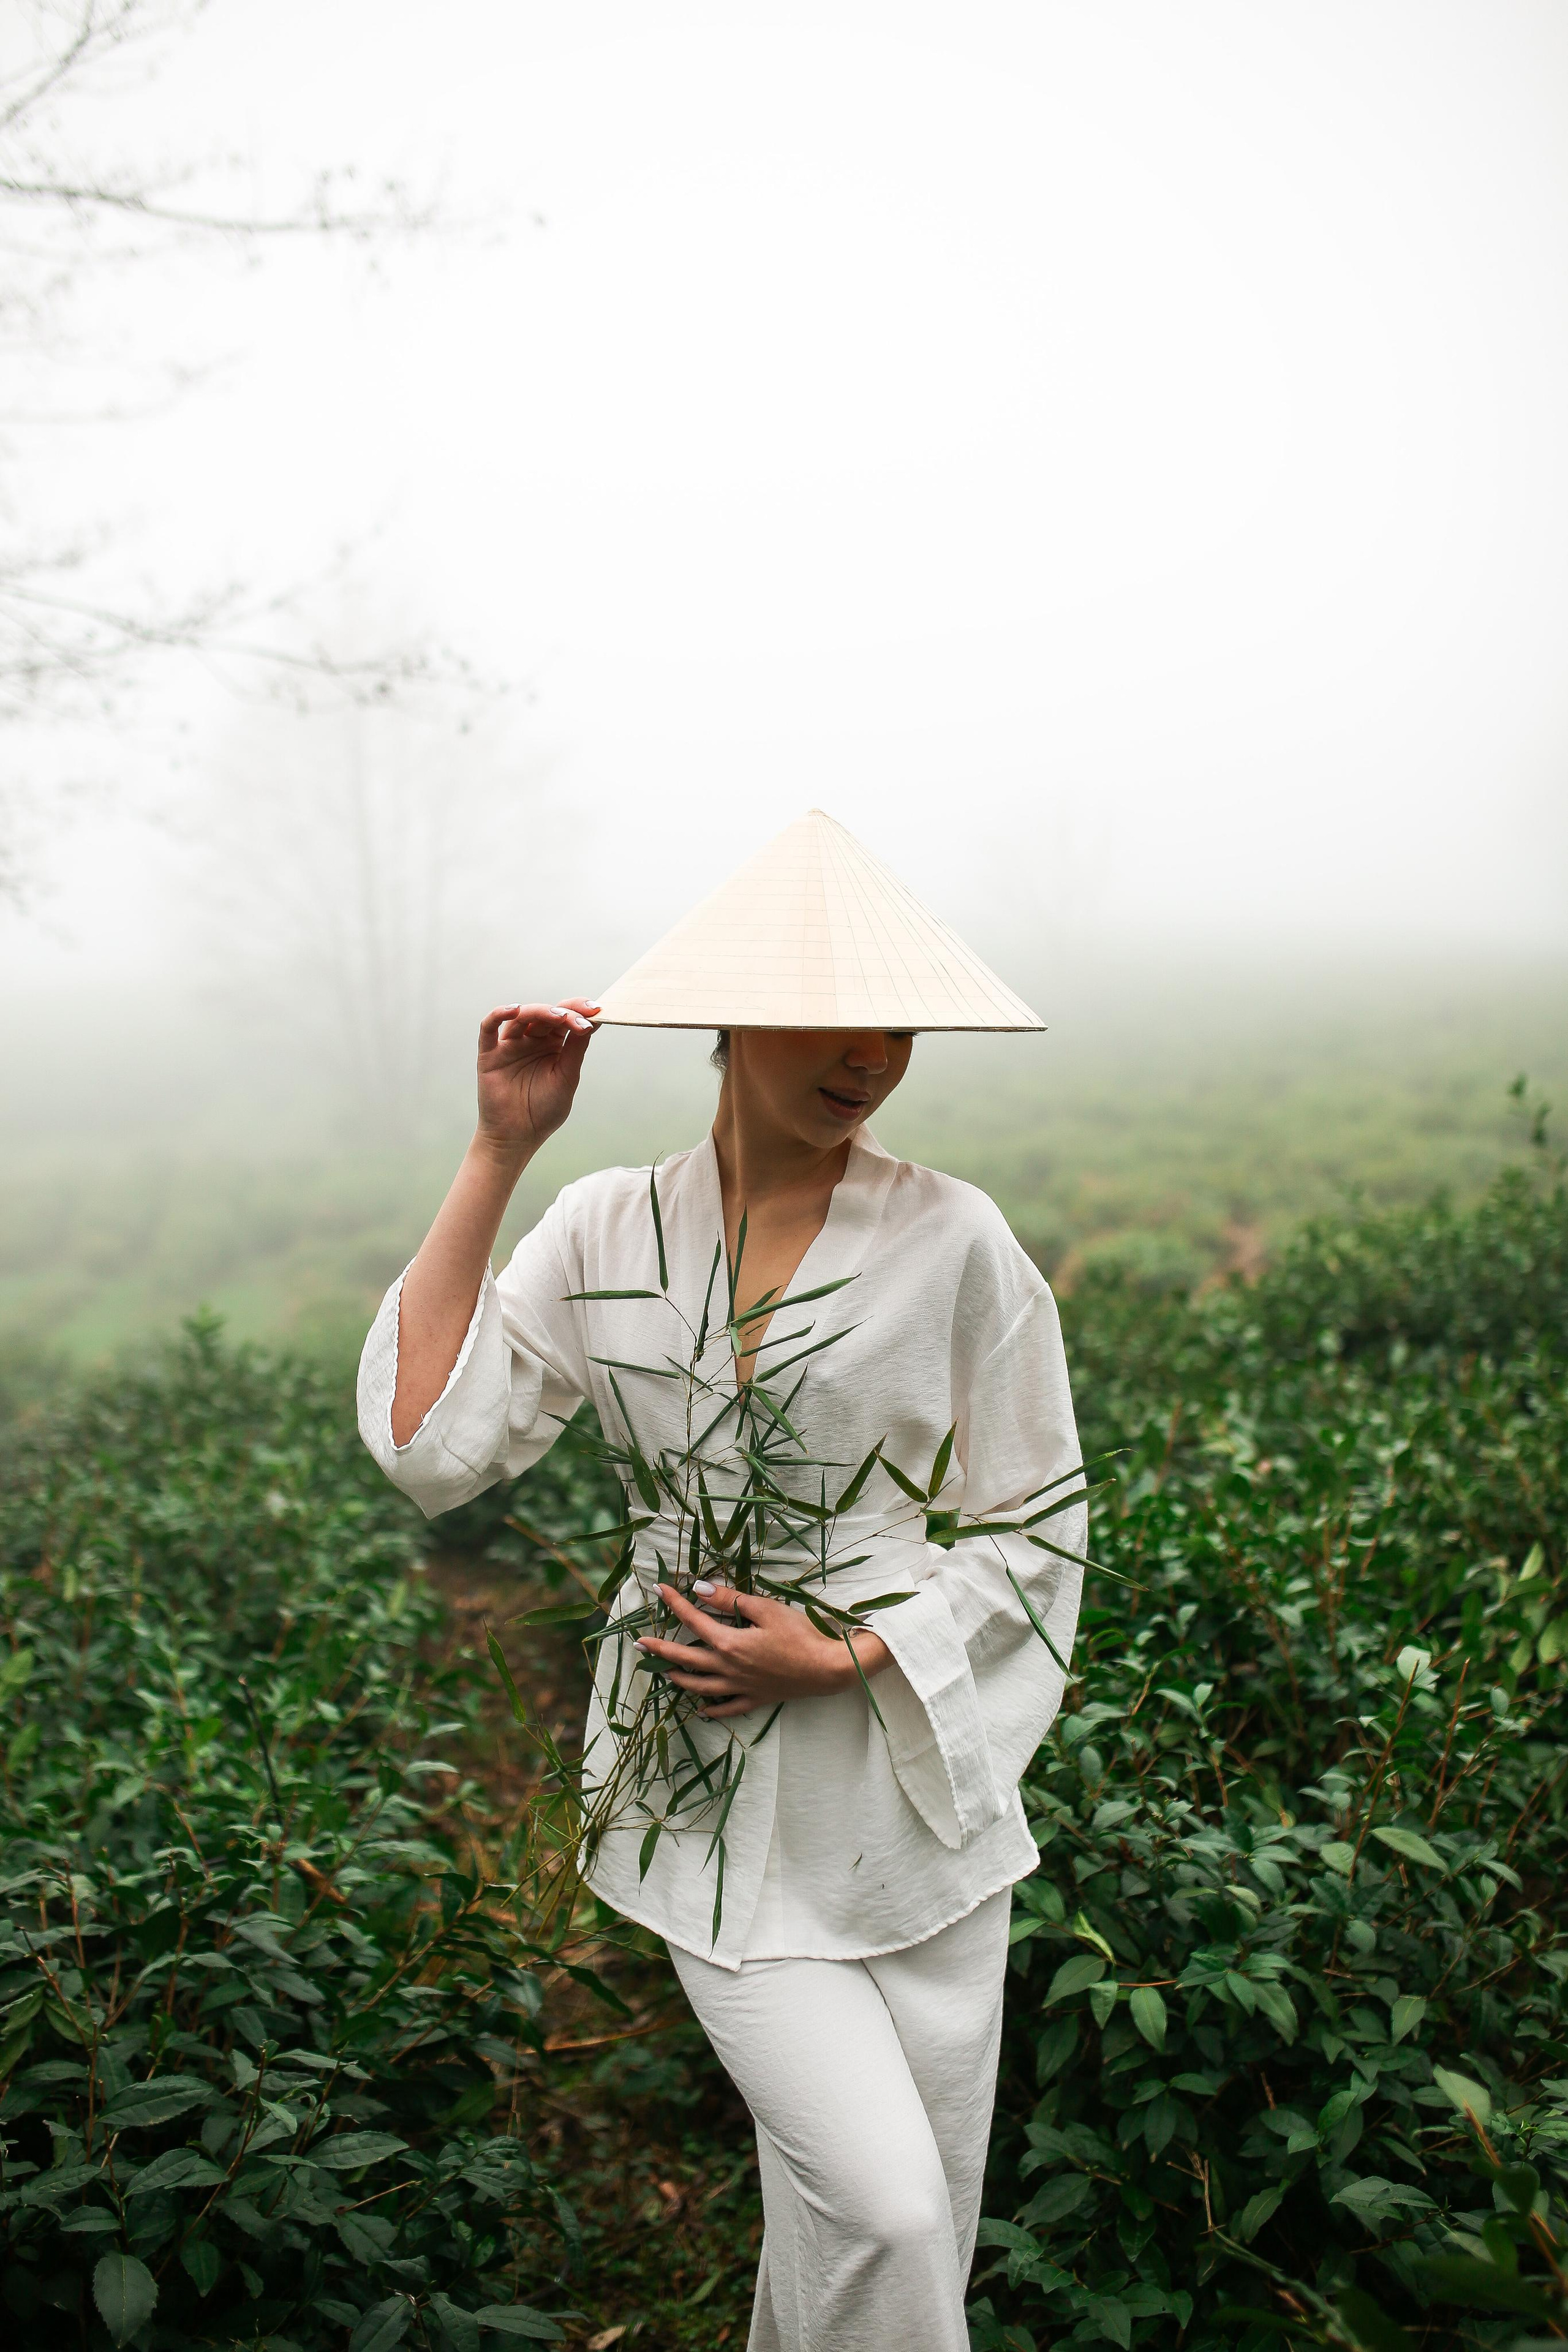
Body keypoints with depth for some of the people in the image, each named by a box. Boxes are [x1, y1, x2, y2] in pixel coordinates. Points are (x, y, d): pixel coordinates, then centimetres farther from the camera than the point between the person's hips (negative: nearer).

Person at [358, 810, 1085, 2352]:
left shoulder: (955, 1242, -9)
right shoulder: (606, 1233, -3)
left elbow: (1033, 1537, -2)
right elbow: (429, 1444, -11)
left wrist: (841, 1660, -15)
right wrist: (496, 1155, -12)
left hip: (912, 1780, 1)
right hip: (714, 1786, 0)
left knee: (916, 2214, 14)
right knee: (883, 2214, -6)